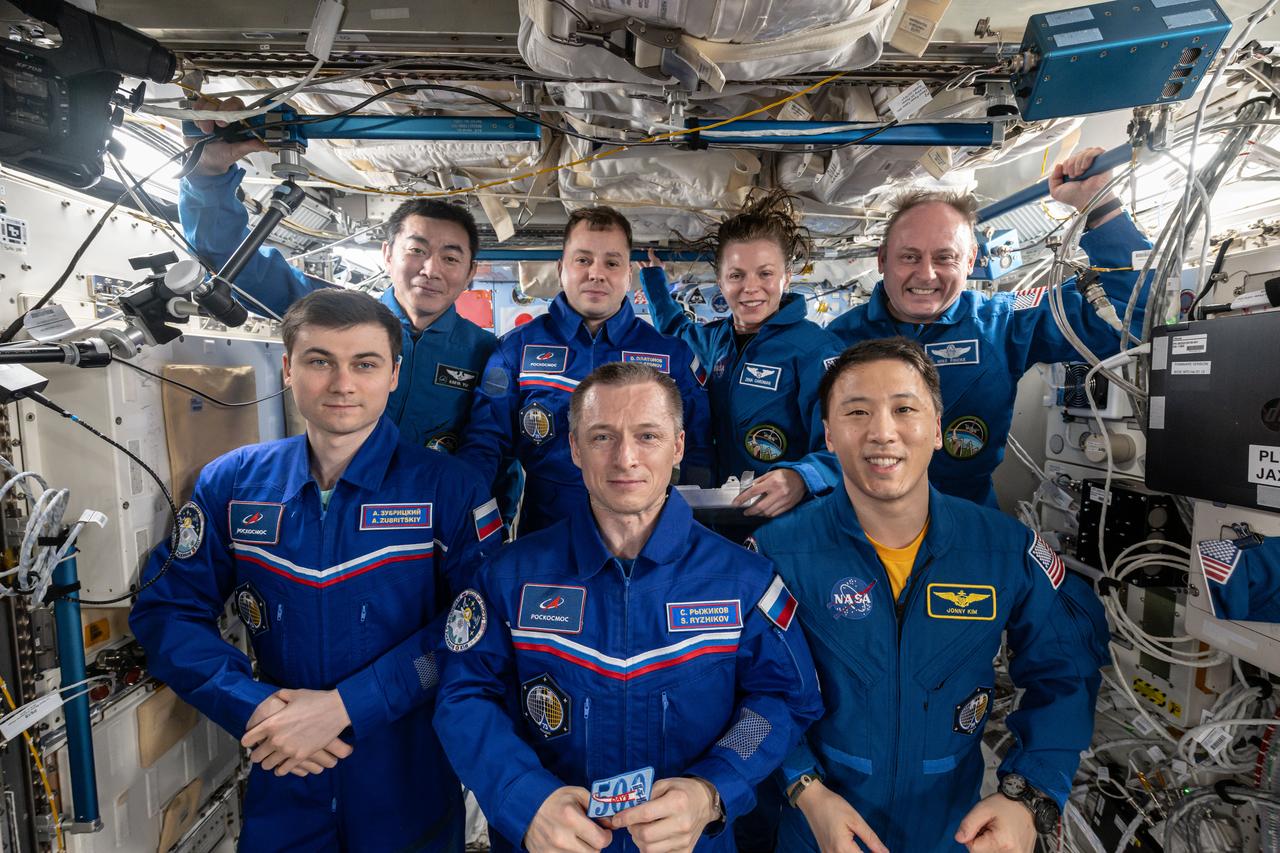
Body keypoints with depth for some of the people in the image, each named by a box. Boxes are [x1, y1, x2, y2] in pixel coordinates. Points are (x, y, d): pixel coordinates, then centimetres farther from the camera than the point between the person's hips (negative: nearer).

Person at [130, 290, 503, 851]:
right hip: (282, 779, 2)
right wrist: (252, 706, -15)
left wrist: (343, 706, -22)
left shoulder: (448, 487, -13)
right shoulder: (231, 483, -2)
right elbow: (165, 611, -1)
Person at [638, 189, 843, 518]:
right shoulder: (718, 337, 10)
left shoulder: (816, 349, -10)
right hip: (721, 510, 6)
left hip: (789, 517, -6)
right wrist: (653, 276, 33)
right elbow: (676, 329, 35)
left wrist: (801, 478, -36)